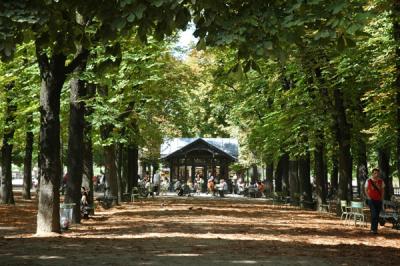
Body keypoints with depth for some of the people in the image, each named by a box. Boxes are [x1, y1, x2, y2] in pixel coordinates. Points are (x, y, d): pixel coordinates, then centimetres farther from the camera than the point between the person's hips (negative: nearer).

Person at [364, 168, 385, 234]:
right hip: (371, 200, -3)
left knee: (377, 215, 5)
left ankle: (374, 229, 14)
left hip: (378, 200, 3)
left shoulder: (381, 181, 6)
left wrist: (382, 198, 3)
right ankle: (373, 229, -14)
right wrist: (369, 197, -5)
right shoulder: (368, 181, 0)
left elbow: (383, 190, 14)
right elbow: (366, 190, 6)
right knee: (374, 213, -17)